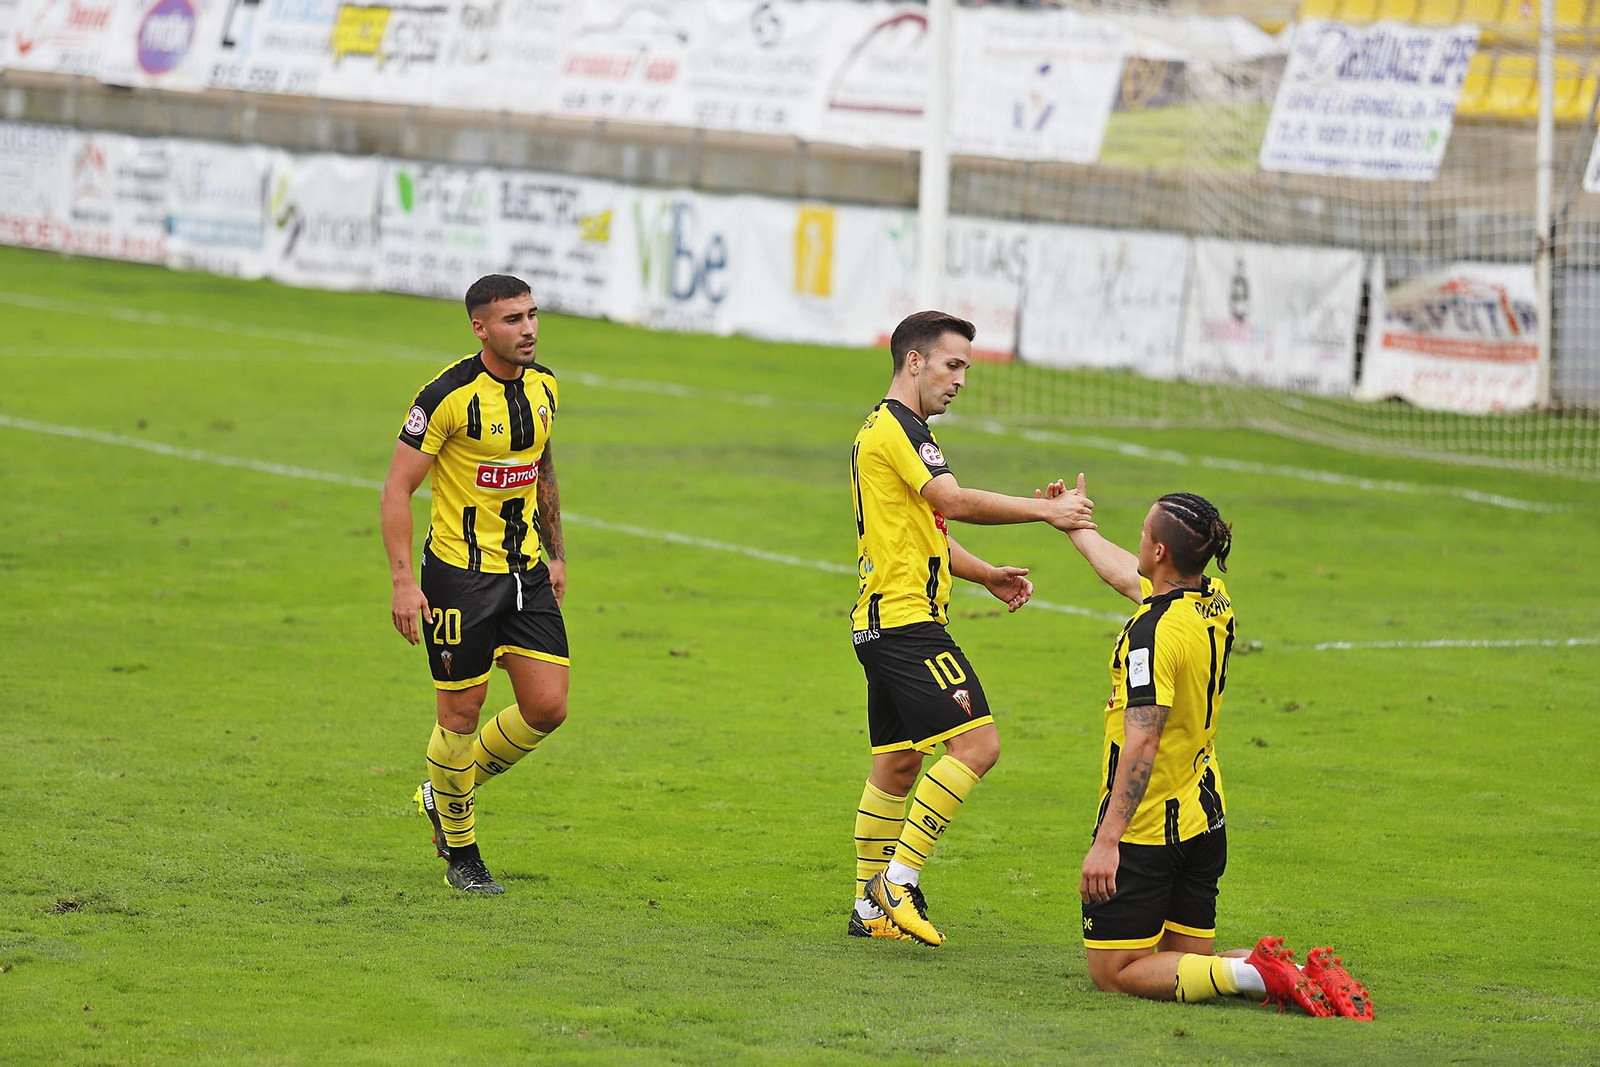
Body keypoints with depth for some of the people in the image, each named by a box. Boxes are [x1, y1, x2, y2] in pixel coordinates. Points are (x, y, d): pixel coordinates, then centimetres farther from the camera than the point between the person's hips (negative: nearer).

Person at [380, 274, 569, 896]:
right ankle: (460, 855, 19)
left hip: (527, 571, 6)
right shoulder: (449, 396, -16)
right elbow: (398, 487, -13)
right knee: (462, 713, 0)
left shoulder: (543, 386, 5)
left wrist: (556, 553, 20)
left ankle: (445, 794, 24)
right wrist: (403, 581, -19)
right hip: (460, 573, -6)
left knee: (547, 707, -1)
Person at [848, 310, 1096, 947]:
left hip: (885, 623, 11)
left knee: (897, 762, 14)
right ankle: (898, 879, -14)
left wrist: (989, 576, 17)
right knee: (977, 743, -15)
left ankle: (872, 907, 17)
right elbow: (954, 502, -23)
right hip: (906, 619, -11)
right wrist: (1046, 511, -20)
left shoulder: (887, 429, 23)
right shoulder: (896, 426, -12)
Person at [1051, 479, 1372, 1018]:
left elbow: (1142, 740, -29)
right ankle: (1308, 974, -8)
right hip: (1204, 821, 9)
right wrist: (1075, 525, 40)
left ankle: (1251, 974, -19)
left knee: (1114, 971, 0)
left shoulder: (1155, 630, -23)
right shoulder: (1215, 601, 3)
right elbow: (1128, 576, 24)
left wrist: (1108, 839, -30)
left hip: (1146, 828, -9)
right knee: (1187, 960, 17)